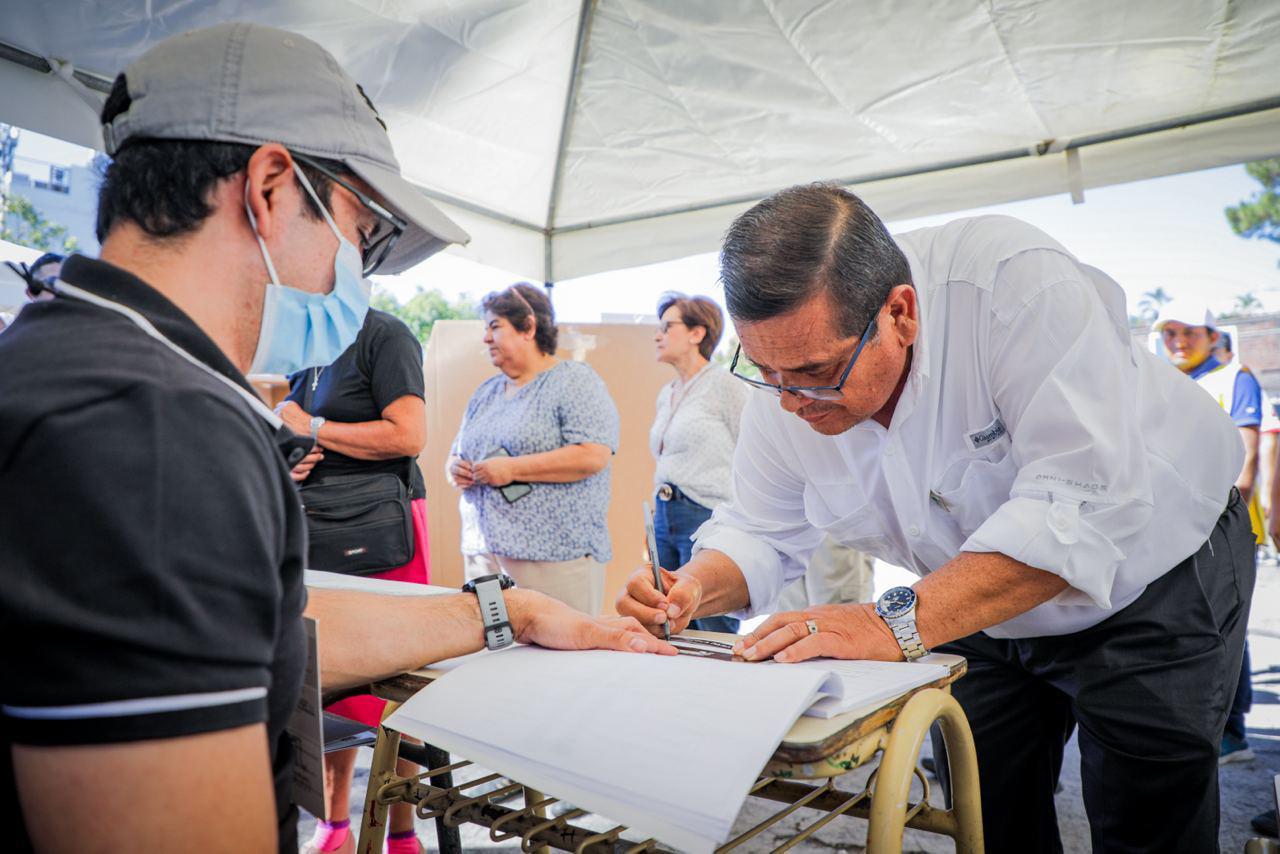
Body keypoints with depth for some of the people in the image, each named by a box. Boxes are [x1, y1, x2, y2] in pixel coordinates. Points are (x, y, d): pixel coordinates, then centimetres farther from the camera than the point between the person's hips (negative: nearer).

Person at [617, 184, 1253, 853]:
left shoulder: (1014, 284, -36)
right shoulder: (784, 388, -18)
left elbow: (1084, 505, -42)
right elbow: (761, 530, -7)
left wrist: (896, 623, -45)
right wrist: (698, 587, -28)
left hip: (1156, 578, -4)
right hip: (985, 615, 5)